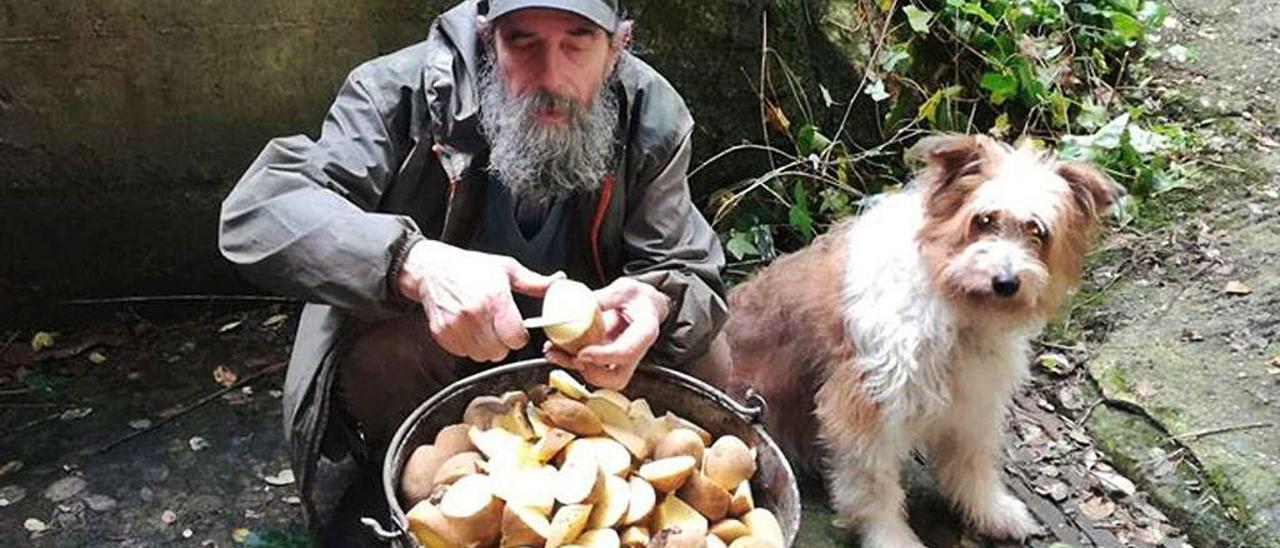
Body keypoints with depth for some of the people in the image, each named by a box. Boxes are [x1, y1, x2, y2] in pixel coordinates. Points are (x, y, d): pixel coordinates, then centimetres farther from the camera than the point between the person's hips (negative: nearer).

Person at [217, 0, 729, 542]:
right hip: (434, 341, -1)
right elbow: (254, 211, -34)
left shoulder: (654, 117, -17)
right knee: (379, 353, -32)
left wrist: (655, 304, -42)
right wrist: (416, 263, -52)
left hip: (574, 348, 2)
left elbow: (691, 278, -15)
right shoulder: (406, 90, -25)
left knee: (703, 361, -20)